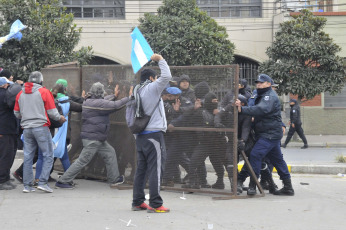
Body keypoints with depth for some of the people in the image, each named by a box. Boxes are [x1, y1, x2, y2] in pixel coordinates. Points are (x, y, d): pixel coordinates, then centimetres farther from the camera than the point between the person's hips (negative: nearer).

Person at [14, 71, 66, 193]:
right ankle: (43, 182, -8)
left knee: (28, 157, 9)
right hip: (41, 127, -5)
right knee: (48, 155, 1)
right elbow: (52, 112, -4)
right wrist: (60, 118, 15)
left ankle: (27, 185, 9)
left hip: (26, 128, 5)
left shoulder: (20, 94, 11)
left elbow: (17, 113, 17)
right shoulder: (44, 92, -4)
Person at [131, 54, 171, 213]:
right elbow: (166, 77, -17)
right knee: (155, 170, -7)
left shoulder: (138, 91, 17)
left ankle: (138, 202, 14)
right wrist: (160, 59, -3)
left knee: (141, 169, 11)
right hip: (154, 134, -8)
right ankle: (155, 204, -9)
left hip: (140, 136, 8)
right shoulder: (152, 88, -6)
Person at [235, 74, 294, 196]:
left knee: (255, 154, -18)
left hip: (270, 134, -11)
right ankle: (288, 187, 20)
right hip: (268, 134, 11)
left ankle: (252, 185, -17)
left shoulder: (270, 96, -13)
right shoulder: (262, 96, 21)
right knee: (277, 159, 14)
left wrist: (242, 109, -37)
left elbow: (261, 110, -30)